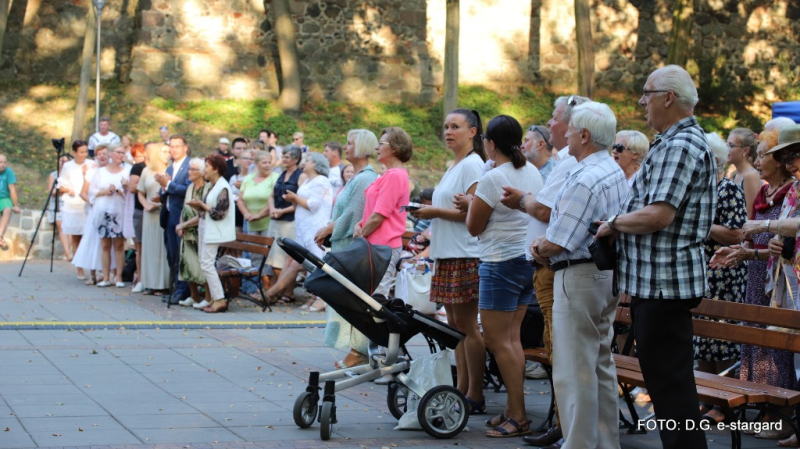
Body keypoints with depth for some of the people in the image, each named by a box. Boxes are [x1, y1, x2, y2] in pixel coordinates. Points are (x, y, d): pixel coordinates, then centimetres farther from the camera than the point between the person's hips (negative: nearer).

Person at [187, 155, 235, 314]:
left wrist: (201, 205, -12)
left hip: (214, 232, -10)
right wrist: (197, 207, 2)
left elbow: (219, 213, -18)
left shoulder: (223, 188, -14)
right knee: (205, 263, 8)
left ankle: (220, 300, -9)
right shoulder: (210, 186, 14)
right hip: (205, 228, 10)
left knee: (207, 264, -12)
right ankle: (215, 298, 12)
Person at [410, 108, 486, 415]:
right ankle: (461, 390, 14)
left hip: (465, 256, -10)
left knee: (467, 326, -7)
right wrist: (428, 212, 11)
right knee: (454, 324, 10)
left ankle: (475, 396, -3)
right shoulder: (454, 166, 19)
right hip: (447, 254, 10)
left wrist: (436, 212, -14)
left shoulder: (472, 164, -10)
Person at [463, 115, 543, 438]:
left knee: (497, 341, -4)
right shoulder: (532, 173, 8)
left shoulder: (493, 178, -17)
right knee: (511, 338, 13)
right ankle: (513, 410, 15)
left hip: (502, 263, -9)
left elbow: (474, 227, -9)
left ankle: (518, 417, -4)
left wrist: (472, 202, 8)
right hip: (529, 259, 9)